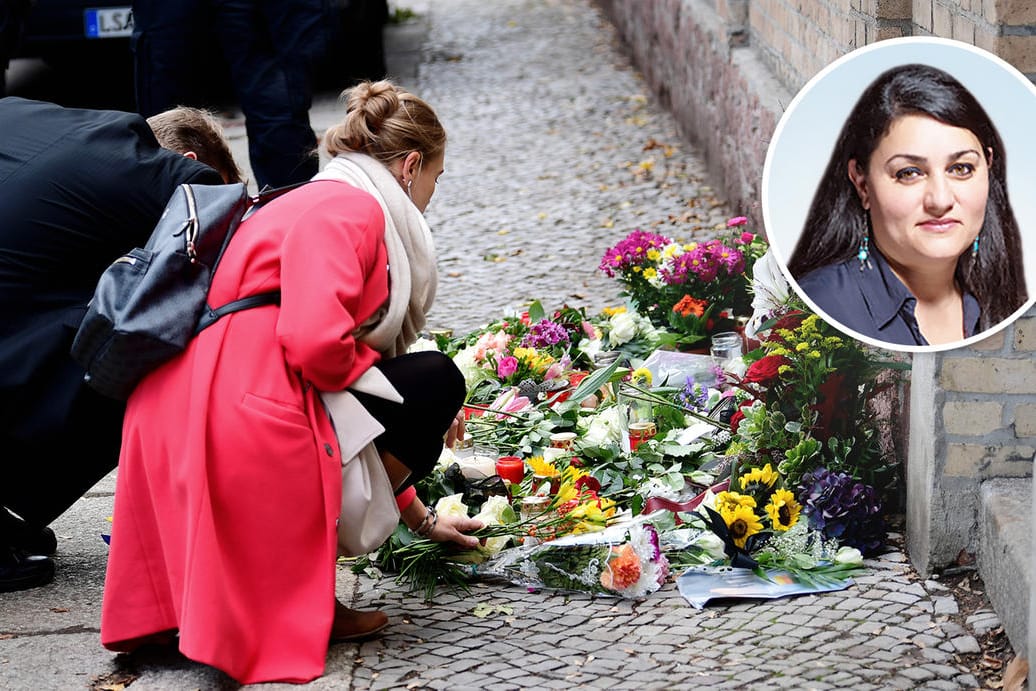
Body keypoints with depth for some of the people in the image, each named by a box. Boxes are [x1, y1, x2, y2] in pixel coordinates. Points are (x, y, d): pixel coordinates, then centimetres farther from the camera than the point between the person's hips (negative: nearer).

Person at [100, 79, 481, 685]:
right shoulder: (349, 208, -4)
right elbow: (317, 344, -20)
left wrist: (421, 520, 38)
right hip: (239, 419, -10)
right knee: (436, 383, 3)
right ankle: (306, 597, 1)